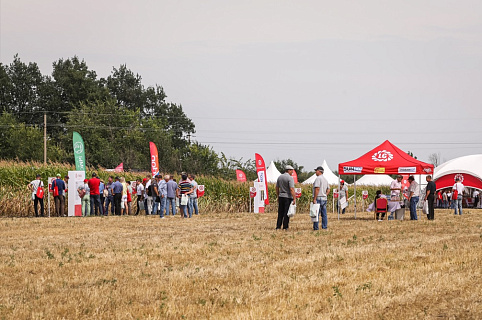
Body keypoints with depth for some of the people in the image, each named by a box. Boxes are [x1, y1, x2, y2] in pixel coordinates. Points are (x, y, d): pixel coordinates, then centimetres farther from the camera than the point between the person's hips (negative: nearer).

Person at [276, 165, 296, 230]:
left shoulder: (280, 177, 9)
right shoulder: (290, 178, -12)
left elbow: (277, 188, 14)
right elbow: (291, 189, -19)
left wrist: (278, 197, 22)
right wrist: (294, 198, -19)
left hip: (281, 197, 6)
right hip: (288, 197, -6)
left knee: (280, 213, 11)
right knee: (286, 213, -1)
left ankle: (278, 226, 10)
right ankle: (285, 227, 0)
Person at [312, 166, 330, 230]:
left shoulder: (318, 178, -11)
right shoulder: (325, 179, 17)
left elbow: (317, 189, -18)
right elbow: (328, 190, 19)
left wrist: (314, 199, -18)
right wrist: (325, 196, 16)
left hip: (318, 198, -9)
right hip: (324, 198, 9)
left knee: (316, 213, -8)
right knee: (324, 214, 10)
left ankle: (316, 227, -11)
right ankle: (324, 227, 11)